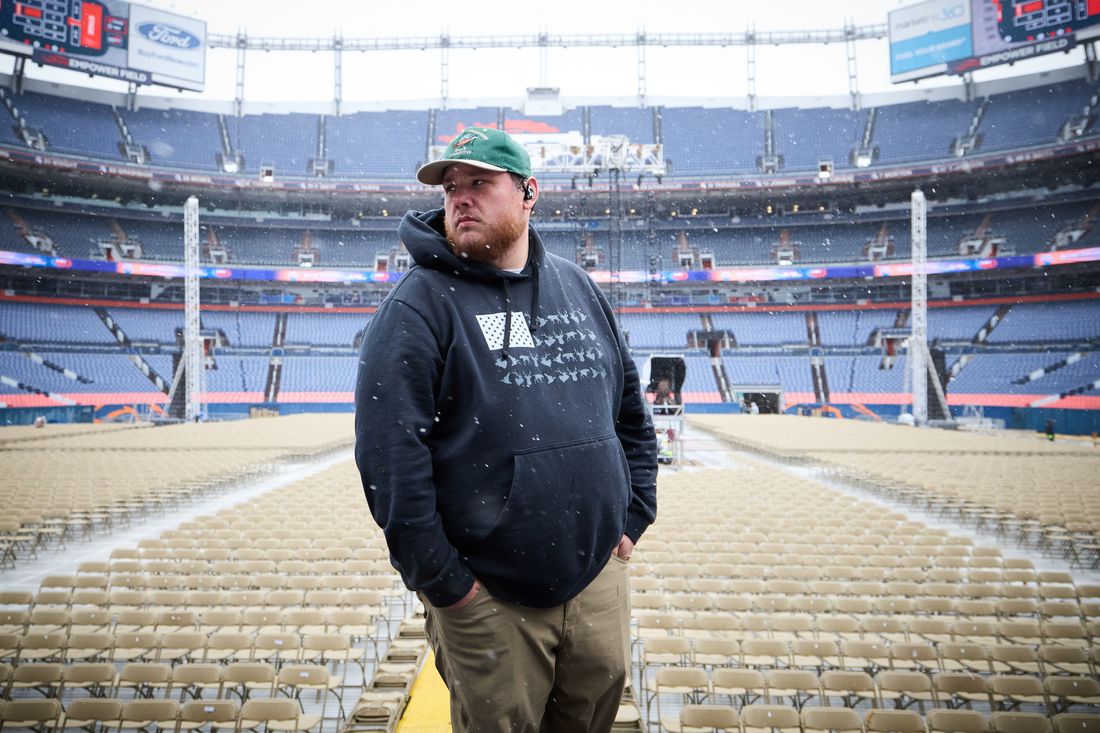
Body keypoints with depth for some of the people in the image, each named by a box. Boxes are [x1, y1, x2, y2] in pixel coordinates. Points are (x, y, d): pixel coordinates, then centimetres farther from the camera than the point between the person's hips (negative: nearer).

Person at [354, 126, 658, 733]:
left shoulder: (579, 289, 10)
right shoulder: (419, 305, -8)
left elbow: (631, 411, 17)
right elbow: (387, 450, -16)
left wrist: (633, 518, 10)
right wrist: (441, 580, -15)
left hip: (598, 579, 5)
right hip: (490, 599, -5)